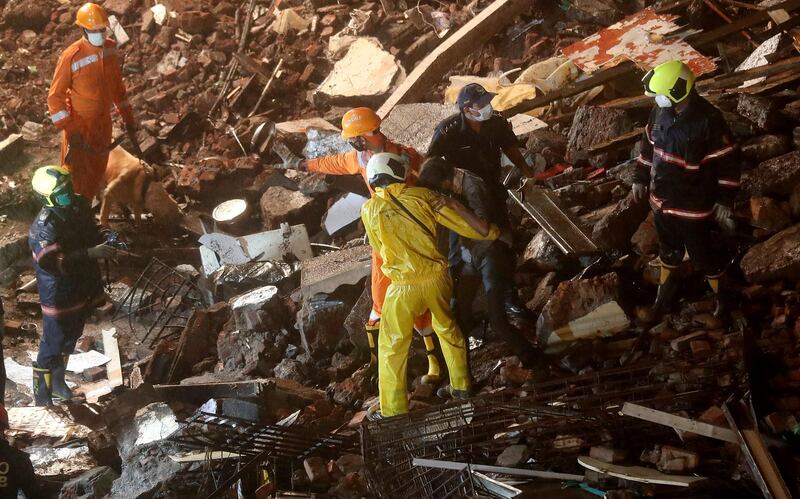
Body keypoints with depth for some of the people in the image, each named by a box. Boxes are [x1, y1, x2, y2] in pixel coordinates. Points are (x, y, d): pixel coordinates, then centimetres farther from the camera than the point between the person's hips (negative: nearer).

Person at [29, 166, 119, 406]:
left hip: (83, 288, 8)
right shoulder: (43, 228, -30)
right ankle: (42, 398, 23)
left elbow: (91, 232, 12)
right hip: (58, 297, -8)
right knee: (52, 347, 6)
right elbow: (53, 263, -39)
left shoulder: (79, 206, -6)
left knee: (70, 338, 26)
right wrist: (91, 253, -44)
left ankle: (58, 380, 49)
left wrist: (105, 241, -10)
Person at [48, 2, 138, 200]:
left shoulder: (110, 48, -6)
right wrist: (70, 131, -22)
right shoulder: (71, 57, -25)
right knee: (77, 177, 2)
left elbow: (117, 85, 9)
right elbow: (55, 97, -18)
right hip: (80, 126, -6)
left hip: (103, 123, 6)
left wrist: (128, 118, 9)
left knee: (97, 173, 22)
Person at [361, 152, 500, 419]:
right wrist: (483, 226, 15)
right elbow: (467, 227, -3)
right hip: (437, 278, 3)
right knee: (447, 329, 26)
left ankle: (393, 407, 19)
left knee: (392, 346, 13)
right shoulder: (423, 196, -4)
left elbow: (379, 249, 8)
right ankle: (460, 385, 38)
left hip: (404, 287, -2)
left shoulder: (370, 210, -6)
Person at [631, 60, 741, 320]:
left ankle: (722, 299, 35)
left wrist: (724, 201, -16)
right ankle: (664, 297, 47)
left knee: (703, 254, 11)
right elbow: (649, 145, 10)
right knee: (668, 250, 26)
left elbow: (728, 162, -19)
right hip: (661, 199, 6)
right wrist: (640, 179, 15)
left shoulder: (708, 121, -27)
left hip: (693, 206, -6)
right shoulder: (660, 111, -7)